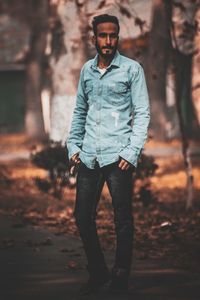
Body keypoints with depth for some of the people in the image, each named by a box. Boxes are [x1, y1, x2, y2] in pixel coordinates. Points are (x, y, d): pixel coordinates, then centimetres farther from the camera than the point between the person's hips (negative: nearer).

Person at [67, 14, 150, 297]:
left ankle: (121, 276, 11)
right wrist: (73, 145, 9)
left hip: (118, 156, -4)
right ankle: (97, 272, 19)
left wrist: (132, 152, -12)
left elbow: (142, 113, -4)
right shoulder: (86, 70, 13)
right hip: (88, 156, 5)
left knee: (122, 220, 0)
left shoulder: (132, 69, 0)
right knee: (83, 216, 5)